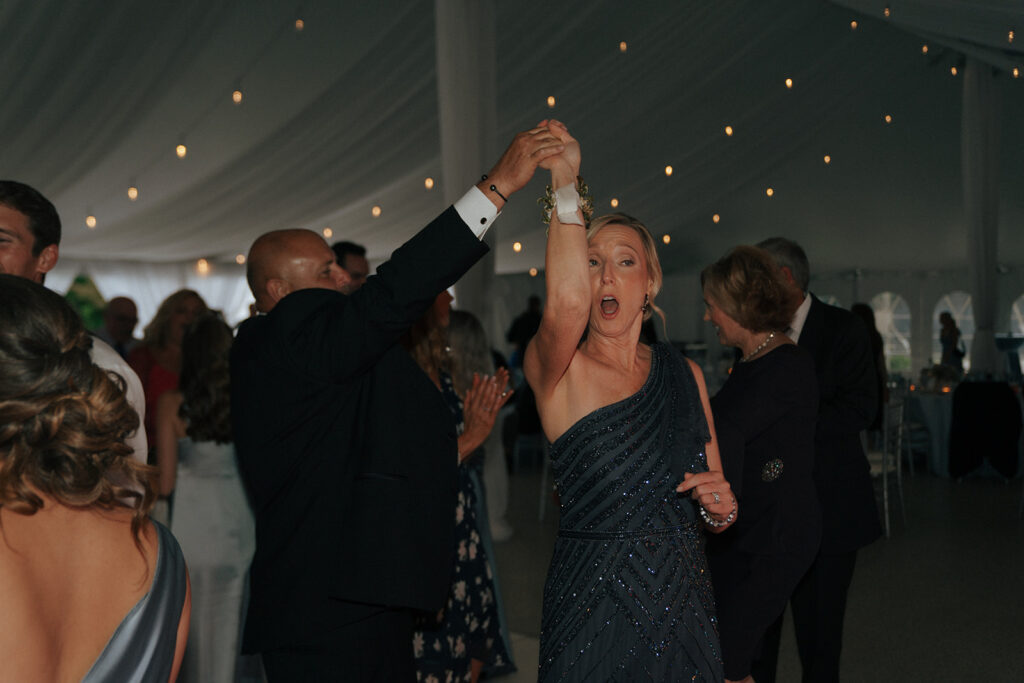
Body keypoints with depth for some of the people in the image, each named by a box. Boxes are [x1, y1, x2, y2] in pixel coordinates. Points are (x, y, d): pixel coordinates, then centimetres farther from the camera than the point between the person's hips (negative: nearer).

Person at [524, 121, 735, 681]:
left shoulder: (684, 374, 6)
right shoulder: (556, 371, -8)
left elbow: (717, 514, 14)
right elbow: (566, 304, -33)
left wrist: (720, 505, -8)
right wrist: (565, 185, -30)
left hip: (685, 614, 5)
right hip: (594, 617, -4)